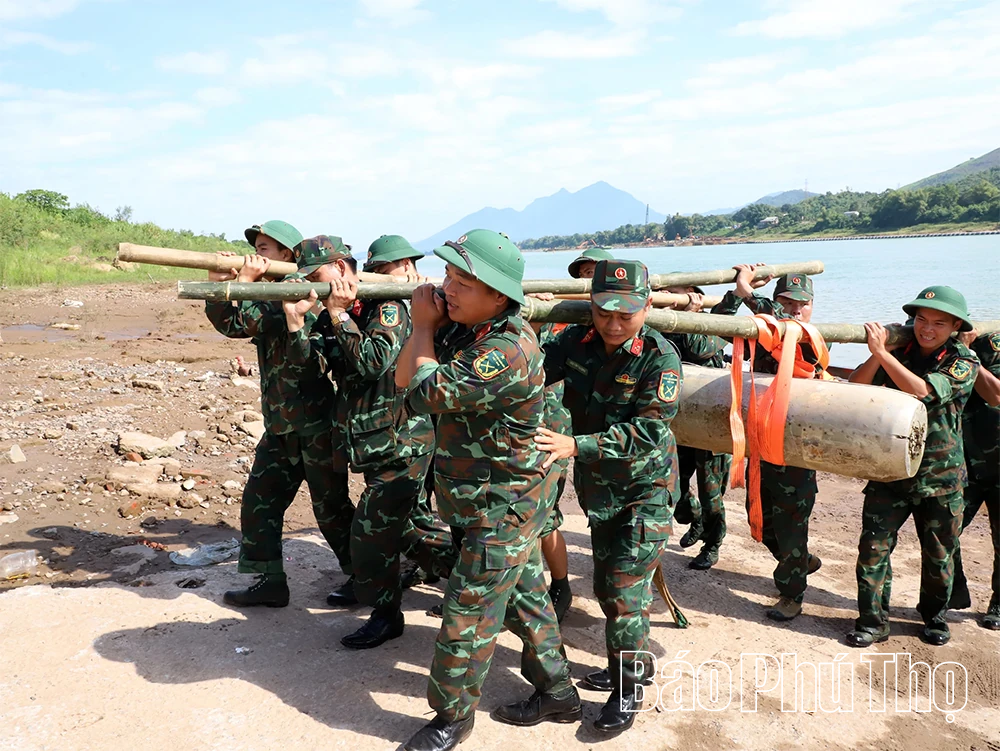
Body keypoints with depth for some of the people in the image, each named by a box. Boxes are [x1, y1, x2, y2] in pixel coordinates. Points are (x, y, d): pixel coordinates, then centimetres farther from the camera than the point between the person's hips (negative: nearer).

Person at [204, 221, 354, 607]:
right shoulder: (270, 296, 13)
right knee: (259, 500, 10)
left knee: (330, 507, 3)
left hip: (315, 423, -9)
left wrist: (245, 281, -19)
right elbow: (229, 324, 3)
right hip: (280, 424, 9)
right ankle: (270, 581, 20)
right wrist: (218, 283, -9)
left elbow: (250, 325, -26)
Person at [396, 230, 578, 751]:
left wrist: (425, 328, -14)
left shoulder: (505, 351, -30)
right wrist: (425, 327, -6)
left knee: (468, 614, 3)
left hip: (503, 506, -9)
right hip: (505, 498, 9)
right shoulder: (464, 326, 0)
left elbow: (428, 393, -26)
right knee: (524, 595, 21)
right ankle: (557, 694, 39)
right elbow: (404, 378, 6)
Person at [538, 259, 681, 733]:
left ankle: (627, 690, 12)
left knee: (626, 588, -6)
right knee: (605, 585, 18)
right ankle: (623, 666, 38)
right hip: (598, 486, 6)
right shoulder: (576, 342, -6)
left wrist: (576, 445, -36)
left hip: (646, 486, -6)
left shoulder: (659, 357, -21)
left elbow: (648, 430, -27)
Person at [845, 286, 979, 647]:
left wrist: (881, 352, -24)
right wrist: (877, 354, -22)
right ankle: (873, 622, 11)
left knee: (938, 555, 13)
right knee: (873, 547, -3)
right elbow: (855, 387, -8)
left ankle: (935, 617, 36)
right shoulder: (898, 353, 1)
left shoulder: (964, 362, -8)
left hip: (940, 478, -1)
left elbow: (923, 391, -25)